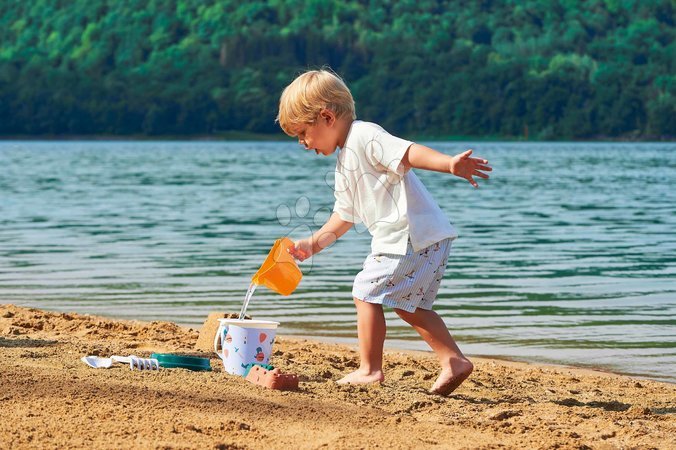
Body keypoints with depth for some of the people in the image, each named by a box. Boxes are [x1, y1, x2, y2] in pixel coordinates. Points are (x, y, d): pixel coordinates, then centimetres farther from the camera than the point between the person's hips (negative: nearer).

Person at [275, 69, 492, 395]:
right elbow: (344, 216, 30)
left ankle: (370, 369, 4)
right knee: (408, 305, 19)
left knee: (367, 292, -2)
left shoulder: (364, 136, -9)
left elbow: (408, 152, -25)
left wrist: (450, 164, -39)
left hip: (410, 234, -11)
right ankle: (454, 361, 14)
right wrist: (313, 243, 26)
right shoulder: (345, 164, 22)